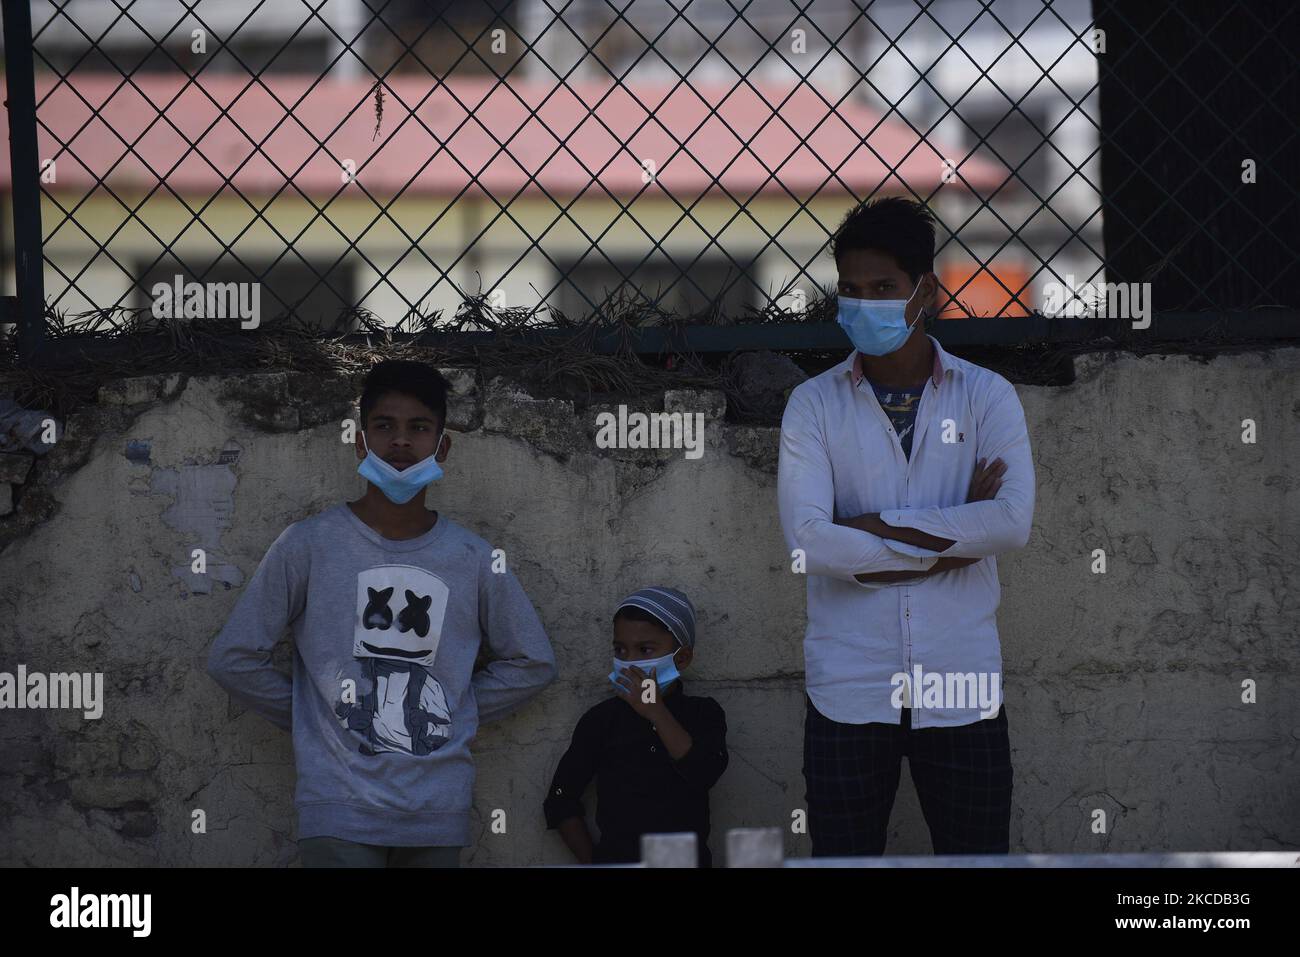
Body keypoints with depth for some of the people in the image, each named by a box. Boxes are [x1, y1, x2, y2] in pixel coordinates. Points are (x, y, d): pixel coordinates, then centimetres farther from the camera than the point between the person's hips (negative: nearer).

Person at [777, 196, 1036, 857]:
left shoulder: (986, 397, 4)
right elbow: (808, 542, -11)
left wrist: (875, 524, -11)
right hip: (847, 690, 0)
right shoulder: (814, 404, 3)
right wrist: (950, 541, -10)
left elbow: (1013, 523, -12)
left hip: (962, 688, 0)